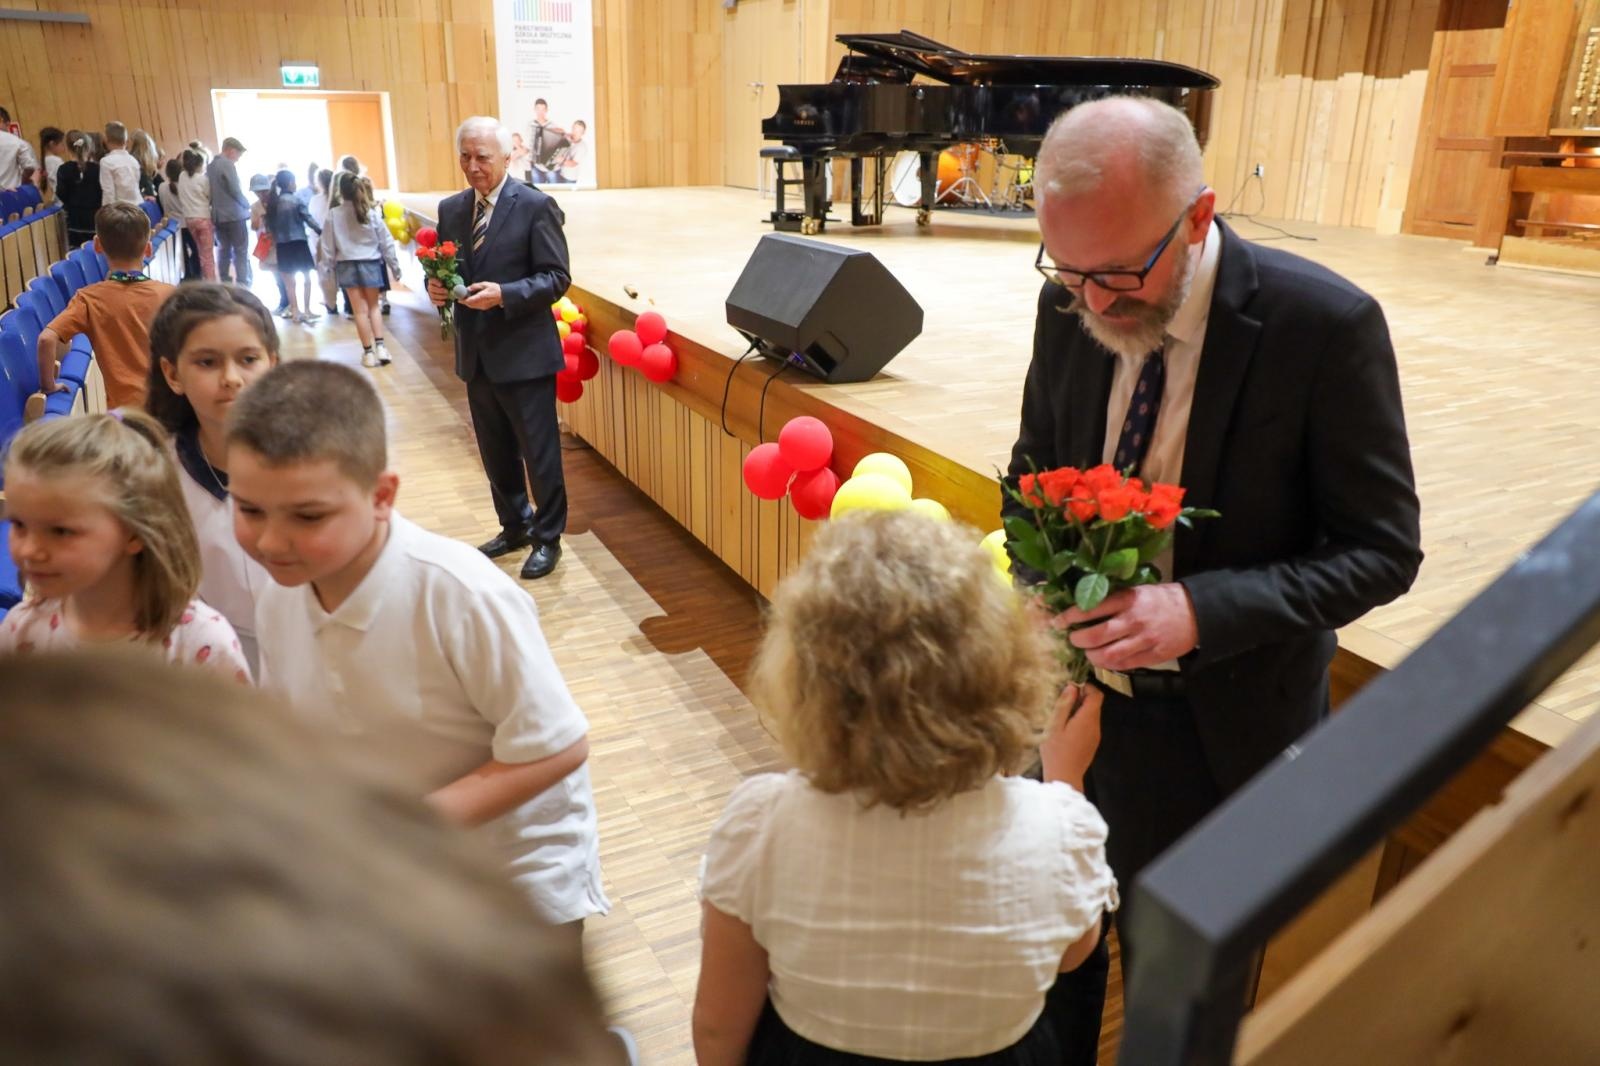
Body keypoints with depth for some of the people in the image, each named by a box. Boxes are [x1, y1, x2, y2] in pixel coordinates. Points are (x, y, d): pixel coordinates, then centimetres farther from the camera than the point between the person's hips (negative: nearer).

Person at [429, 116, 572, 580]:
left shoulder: (535, 206, -9)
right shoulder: (450, 209, 9)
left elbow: (557, 277, -12)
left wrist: (504, 294, -24)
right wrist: (436, 286, -8)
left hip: (524, 353, -6)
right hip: (476, 354, 6)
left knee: (539, 453, 4)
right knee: (496, 453, 17)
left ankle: (548, 538, 19)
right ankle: (514, 526, 35)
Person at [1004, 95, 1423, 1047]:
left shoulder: (1326, 325, -21)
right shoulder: (1070, 307, -7)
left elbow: (1381, 548, -15)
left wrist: (1200, 611, -30)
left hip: (1218, 726, -3)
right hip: (1074, 687, 4)